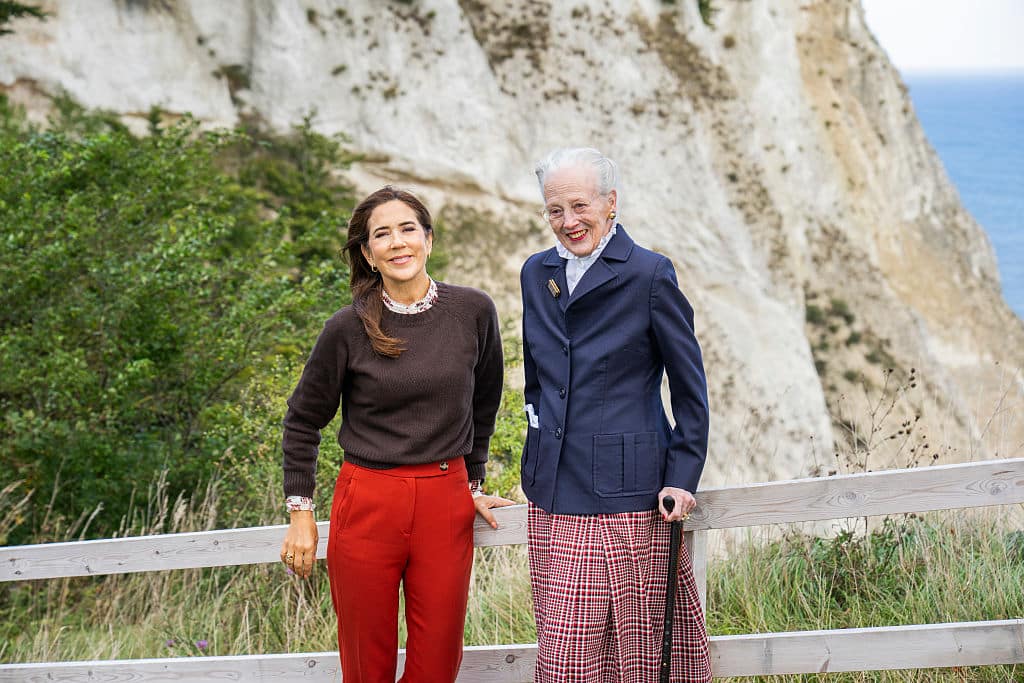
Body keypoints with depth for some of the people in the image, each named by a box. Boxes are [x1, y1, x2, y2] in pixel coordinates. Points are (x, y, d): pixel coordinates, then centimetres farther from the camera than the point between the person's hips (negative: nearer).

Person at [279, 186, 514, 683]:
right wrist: (300, 514, 3)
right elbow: (303, 421, 6)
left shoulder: (474, 312, 0)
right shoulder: (349, 328, -5)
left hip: (445, 505, 2)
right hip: (367, 506, -2)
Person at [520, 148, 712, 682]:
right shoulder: (536, 274, 10)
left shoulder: (649, 275, -6)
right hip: (553, 494, 5)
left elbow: (690, 387, -2)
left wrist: (683, 478, -8)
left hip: (626, 496, -5)